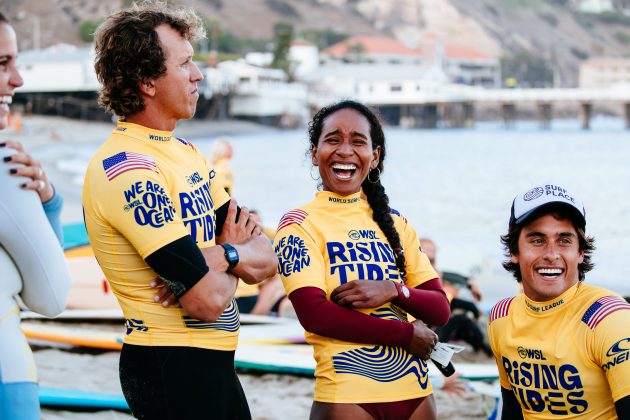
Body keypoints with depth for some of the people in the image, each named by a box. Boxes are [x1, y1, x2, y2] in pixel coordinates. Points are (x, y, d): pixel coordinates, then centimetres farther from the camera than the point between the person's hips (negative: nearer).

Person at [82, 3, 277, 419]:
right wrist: (239, 253, -3)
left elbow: (266, 260, 6)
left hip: (214, 361, 9)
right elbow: (210, 300, -24)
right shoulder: (127, 167, -20)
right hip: (171, 367, -9)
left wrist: (220, 256, -15)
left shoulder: (184, 151, 10)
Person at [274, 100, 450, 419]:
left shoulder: (394, 223, 11)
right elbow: (313, 313, -13)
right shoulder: (300, 224, -2)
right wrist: (407, 334, -11)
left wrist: (394, 290, -14)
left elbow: (440, 309, 6)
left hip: (415, 393, 5)